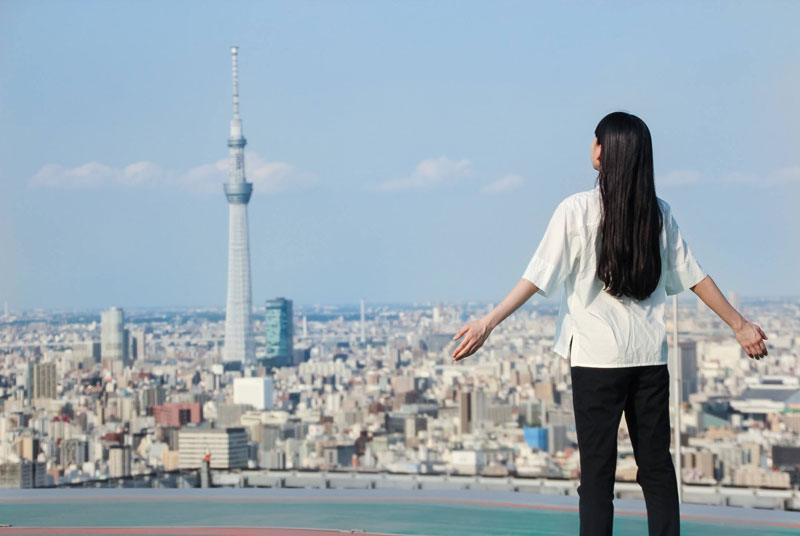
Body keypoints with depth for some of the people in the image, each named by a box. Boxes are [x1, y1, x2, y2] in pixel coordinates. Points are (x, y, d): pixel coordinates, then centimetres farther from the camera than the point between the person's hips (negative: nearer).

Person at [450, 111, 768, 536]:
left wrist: (488, 323, -10)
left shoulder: (577, 209, -5)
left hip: (597, 357, -3)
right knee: (656, 467, 10)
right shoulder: (658, 213, 6)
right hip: (650, 357, 4)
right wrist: (739, 324, 21)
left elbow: (539, 277, -10)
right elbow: (693, 276, 10)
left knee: (597, 473, -1)